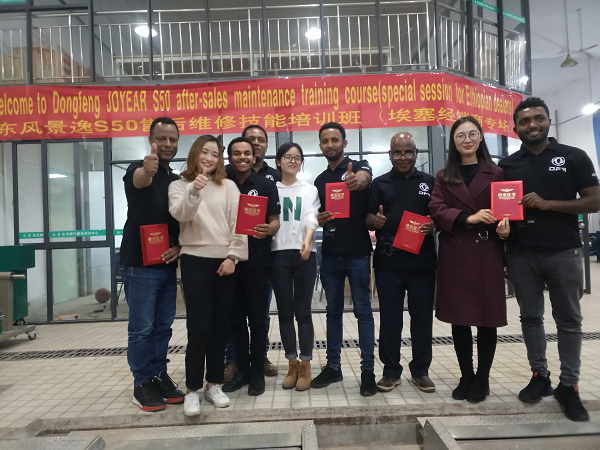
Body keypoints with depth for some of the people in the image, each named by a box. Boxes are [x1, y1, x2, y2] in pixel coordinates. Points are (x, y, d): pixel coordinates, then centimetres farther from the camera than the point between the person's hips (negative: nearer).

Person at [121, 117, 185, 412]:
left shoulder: (178, 181, 12)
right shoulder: (138, 170, -7)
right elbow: (139, 180, -34)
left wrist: (180, 246, -5)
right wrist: (147, 170, -58)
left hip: (168, 265, 6)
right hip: (140, 265, -6)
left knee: (163, 326, 12)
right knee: (142, 328, 2)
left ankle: (159, 376, 25)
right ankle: (142, 384, 16)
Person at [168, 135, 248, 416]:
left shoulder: (229, 186, 9)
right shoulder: (179, 185, 7)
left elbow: (238, 223, 2)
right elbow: (180, 214, -12)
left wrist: (233, 256, -6)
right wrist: (194, 191, -28)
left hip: (225, 261, 2)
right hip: (195, 261, -2)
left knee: (220, 325, 8)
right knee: (198, 326, -4)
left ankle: (213, 384, 23)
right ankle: (192, 389, 12)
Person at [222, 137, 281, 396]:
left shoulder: (266, 185, 0)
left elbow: (275, 221, -1)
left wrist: (268, 229, -24)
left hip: (257, 260, -2)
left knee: (257, 318, 5)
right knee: (236, 319, 11)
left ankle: (257, 371, 20)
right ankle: (242, 369, 27)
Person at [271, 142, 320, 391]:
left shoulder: (310, 190, 9)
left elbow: (312, 218, -8)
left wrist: (307, 241, -25)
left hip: (305, 254, -1)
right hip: (279, 254, 1)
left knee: (303, 311, 1)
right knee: (285, 311, 6)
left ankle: (305, 365, 14)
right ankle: (292, 364, 20)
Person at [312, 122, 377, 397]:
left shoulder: (359, 166, -2)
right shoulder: (319, 181, 14)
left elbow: (364, 179, -28)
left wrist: (357, 181, -52)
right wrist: (320, 219, -6)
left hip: (357, 253, -5)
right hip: (330, 254, 5)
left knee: (363, 311, 1)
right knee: (333, 311, 12)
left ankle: (368, 370, 11)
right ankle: (333, 366, 23)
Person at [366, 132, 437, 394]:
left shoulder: (430, 182, 10)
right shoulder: (379, 183, 8)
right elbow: (368, 220, 4)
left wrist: (434, 224, -11)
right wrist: (375, 220, -19)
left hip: (422, 262, 1)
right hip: (388, 262, -1)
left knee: (422, 317, 9)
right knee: (390, 318, 6)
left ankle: (420, 370, 24)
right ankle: (391, 371, 19)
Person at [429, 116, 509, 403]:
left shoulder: (496, 173, 7)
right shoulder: (443, 177, 10)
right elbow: (436, 210, -3)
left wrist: (505, 228, -17)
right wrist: (468, 218, -18)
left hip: (487, 254, -1)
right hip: (454, 255, 1)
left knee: (487, 317, 4)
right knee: (458, 318, 7)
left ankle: (482, 379, 21)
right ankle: (466, 377, 23)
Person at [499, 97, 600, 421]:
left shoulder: (574, 157, 2)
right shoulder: (507, 165, 7)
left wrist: (547, 204, -15)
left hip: (563, 252, -2)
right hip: (521, 254, 2)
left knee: (568, 320, 6)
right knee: (530, 317, 10)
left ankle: (569, 386, 17)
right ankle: (540, 376, 24)